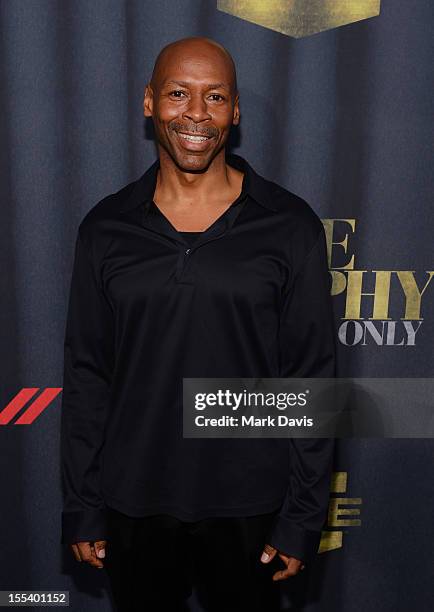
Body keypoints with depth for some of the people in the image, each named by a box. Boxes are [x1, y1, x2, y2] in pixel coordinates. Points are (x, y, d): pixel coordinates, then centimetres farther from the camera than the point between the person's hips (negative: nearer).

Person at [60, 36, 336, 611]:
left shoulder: (291, 225, -8)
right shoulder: (105, 228, -2)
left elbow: (311, 376, -5)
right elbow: (86, 374, 2)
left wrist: (304, 516, -5)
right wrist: (81, 506, 3)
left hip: (249, 502, -1)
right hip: (132, 501, 2)